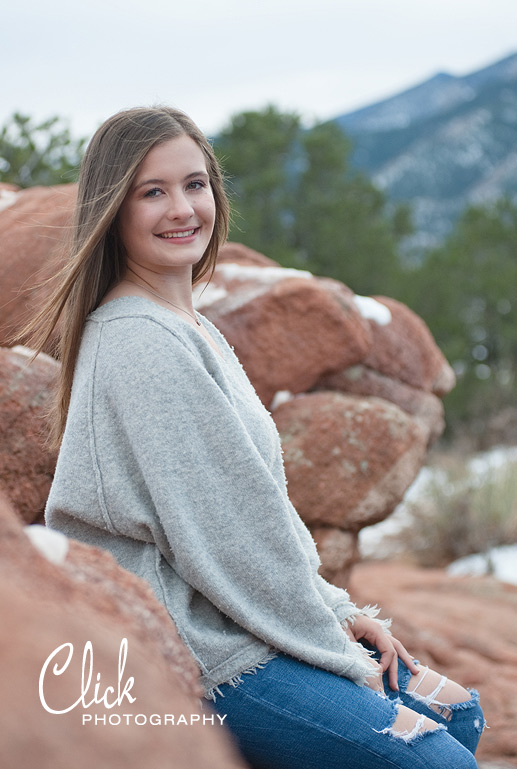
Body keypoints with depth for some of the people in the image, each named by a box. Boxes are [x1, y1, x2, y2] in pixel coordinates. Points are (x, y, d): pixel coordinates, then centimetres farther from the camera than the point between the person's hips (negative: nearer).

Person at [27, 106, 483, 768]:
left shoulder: (194, 330, 12)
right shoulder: (140, 344, -20)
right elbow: (230, 525, -20)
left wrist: (337, 612, 8)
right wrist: (337, 651, -11)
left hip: (248, 618, 10)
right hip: (205, 658, -10)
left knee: (458, 714, 14)